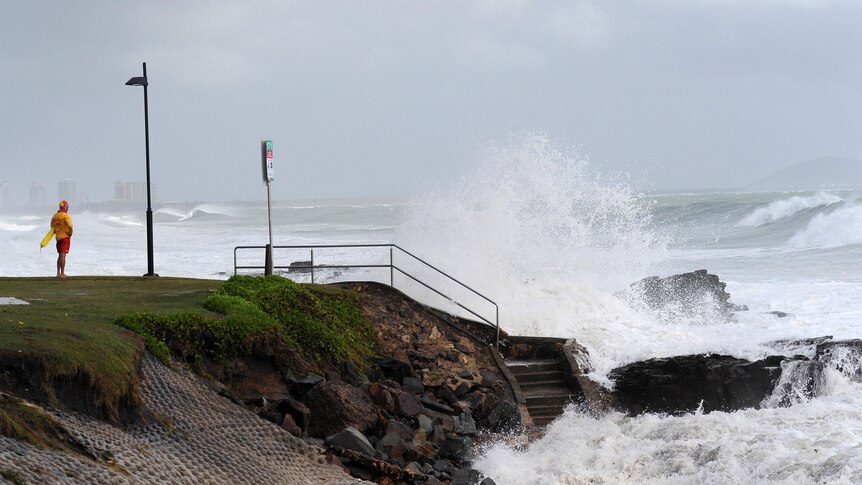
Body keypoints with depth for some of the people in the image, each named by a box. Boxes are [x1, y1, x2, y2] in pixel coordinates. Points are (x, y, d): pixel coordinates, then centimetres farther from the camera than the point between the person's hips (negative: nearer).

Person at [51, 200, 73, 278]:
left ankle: (58, 273, 19)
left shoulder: (55, 216, 9)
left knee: (60, 255, 17)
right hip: (65, 237, -7)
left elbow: (52, 226, 16)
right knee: (63, 255, -6)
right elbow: (70, 226, -25)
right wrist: (70, 233, -8)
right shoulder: (66, 216, -14)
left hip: (58, 237, 7)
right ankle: (62, 273, -7)